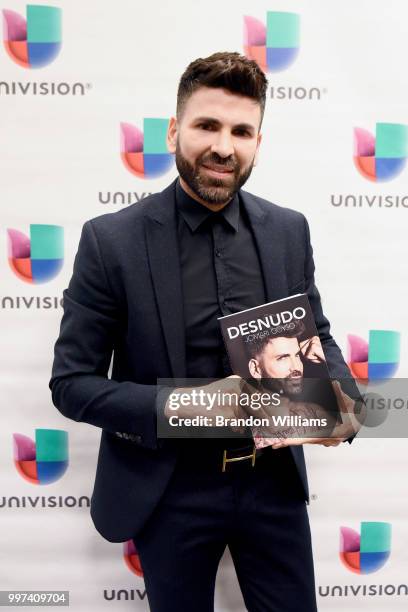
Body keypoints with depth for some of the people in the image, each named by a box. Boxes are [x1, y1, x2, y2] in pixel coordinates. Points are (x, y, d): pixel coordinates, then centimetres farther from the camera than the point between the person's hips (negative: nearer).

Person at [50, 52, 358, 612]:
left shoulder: (289, 230, -2)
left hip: (275, 482, 3)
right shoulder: (111, 239, -12)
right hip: (170, 492, -2)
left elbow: (317, 335, 9)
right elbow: (71, 383, -10)